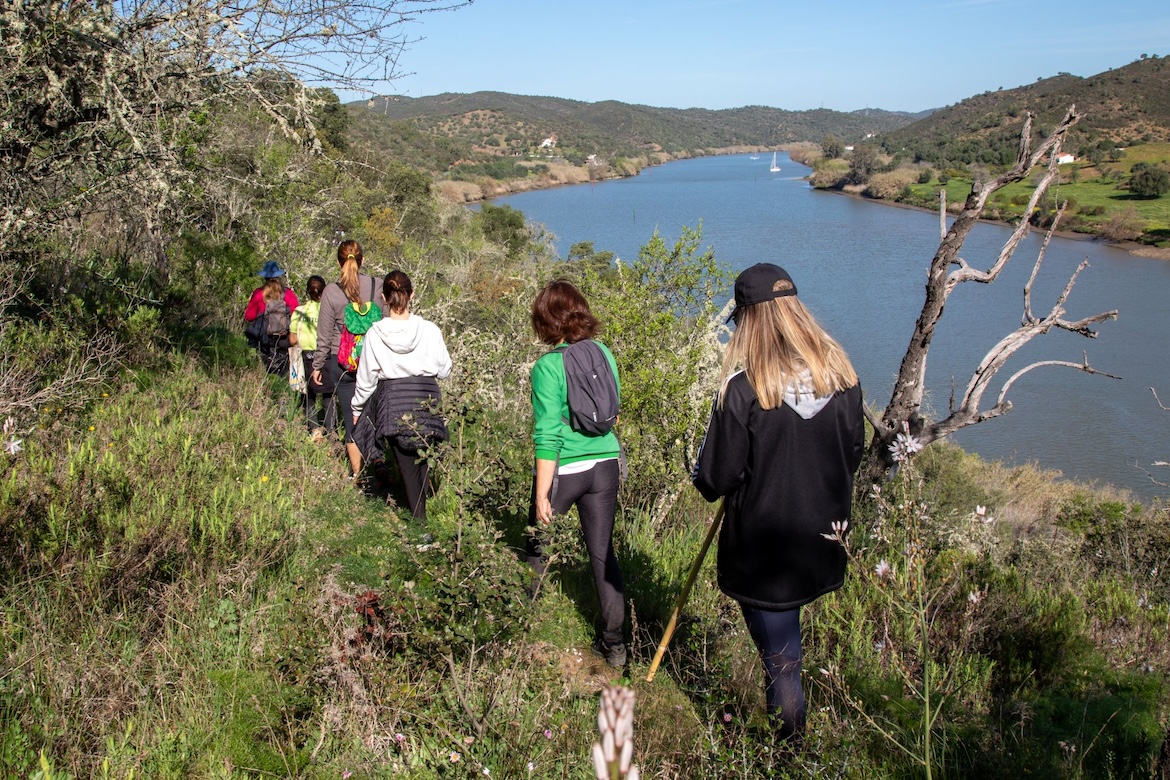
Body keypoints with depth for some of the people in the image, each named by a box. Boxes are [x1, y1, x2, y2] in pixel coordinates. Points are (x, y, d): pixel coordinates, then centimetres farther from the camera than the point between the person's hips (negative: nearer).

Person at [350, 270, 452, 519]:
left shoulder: (375, 333, -7)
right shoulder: (429, 330, -8)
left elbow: (366, 377, 1)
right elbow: (444, 370, 1)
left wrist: (357, 407, 17)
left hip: (392, 405, 0)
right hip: (425, 402, 1)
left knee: (407, 465, 6)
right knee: (420, 462, 18)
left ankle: (419, 519, 4)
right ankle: (420, 513, 21)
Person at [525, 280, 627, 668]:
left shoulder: (548, 366, -14)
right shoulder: (604, 354, 2)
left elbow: (548, 436, -17)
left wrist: (541, 493, -13)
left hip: (564, 470, -5)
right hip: (606, 465, 5)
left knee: (534, 539, 19)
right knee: (603, 552, 11)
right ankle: (613, 642, 17)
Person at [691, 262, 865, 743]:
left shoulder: (744, 386, -23)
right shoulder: (839, 371, -5)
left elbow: (717, 476, -17)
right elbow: (854, 451, 8)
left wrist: (703, 480, 6)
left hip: (763, 548, -6)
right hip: (823, 540, 6)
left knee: (779, 656, 10)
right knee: (785, 644, 28)